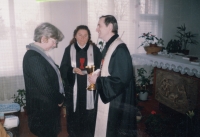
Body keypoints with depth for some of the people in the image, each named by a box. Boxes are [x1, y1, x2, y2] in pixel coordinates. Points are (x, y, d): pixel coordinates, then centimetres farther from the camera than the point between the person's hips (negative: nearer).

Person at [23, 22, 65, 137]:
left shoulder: (39, 54, 7)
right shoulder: (33, 58, -25)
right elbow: (44, 86, -26)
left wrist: (58, 98, 3)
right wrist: (60, 99, -10)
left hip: (47, 107, 9)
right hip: (42, 109, -9)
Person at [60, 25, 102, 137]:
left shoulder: (94, 49, 0)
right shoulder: (69, 49, 2)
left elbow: (100, 67, 0)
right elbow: (63, 68, 0)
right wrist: (73, 70, -18)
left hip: (90, 87, 0)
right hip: (73, 87, 1)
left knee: (89, 113, 5)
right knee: (74, 113, 8)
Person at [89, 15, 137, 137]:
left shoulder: (120, 49, -23)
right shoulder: (109, 46, 8)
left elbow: (120, 80, -26)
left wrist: (97, 80, -17)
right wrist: (98, 75, 1)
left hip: (117, 103, -9)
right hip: (109, 99, 9)